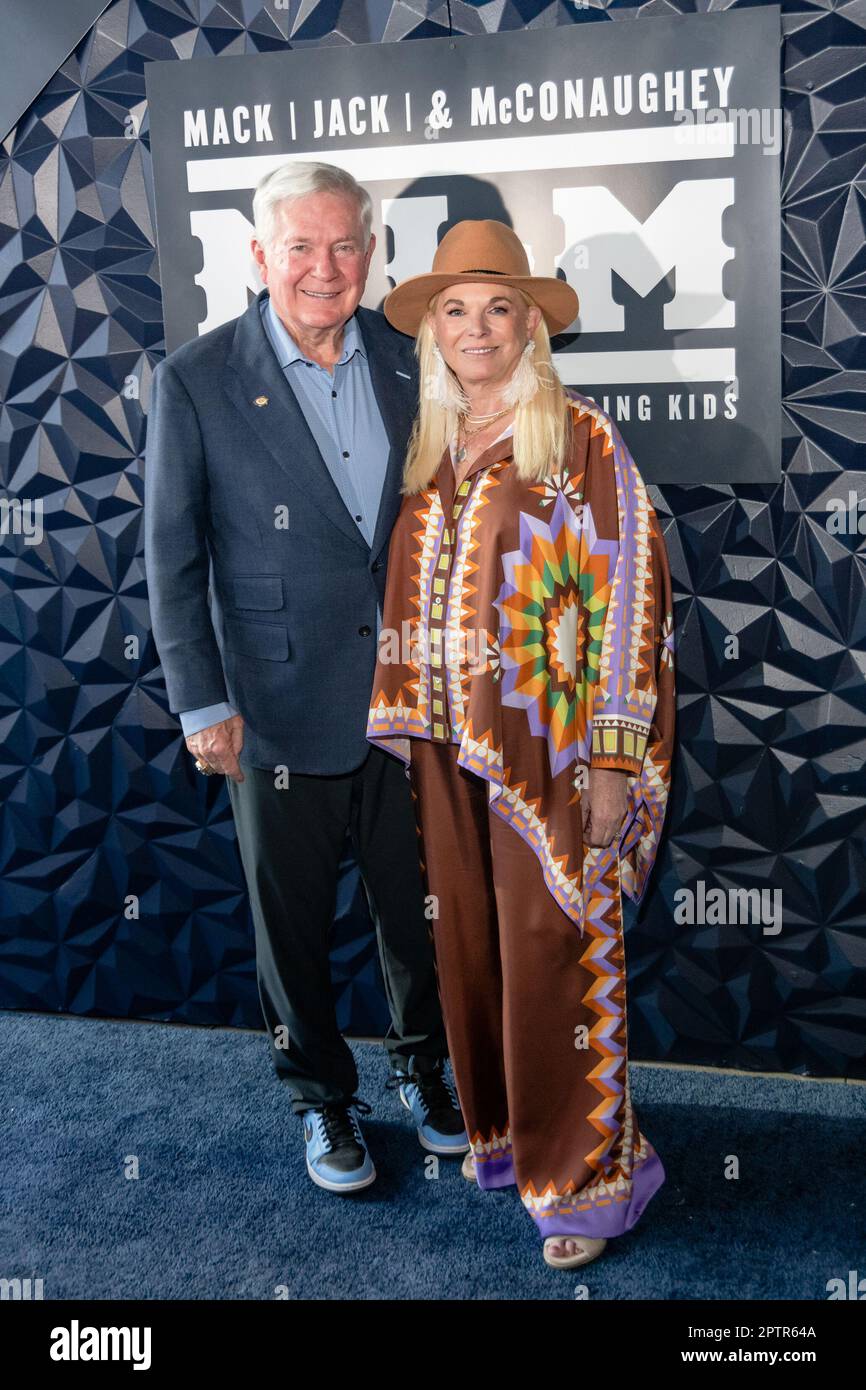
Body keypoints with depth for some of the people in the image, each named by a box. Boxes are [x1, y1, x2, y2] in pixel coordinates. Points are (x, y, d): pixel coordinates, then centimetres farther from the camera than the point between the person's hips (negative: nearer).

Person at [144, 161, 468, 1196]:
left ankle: (422, 1068, 41)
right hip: (282, 711, -3)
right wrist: (202, 702, -9)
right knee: (293, 919, 13)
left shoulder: (408, 361, 1)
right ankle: (321, 1094, 35)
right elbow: (171, 558, -6)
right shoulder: (195, 382, -9)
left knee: (416, 904, 17)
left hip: (407, 697, 3)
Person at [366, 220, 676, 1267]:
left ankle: (582, 1174, 13)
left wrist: (617, 757, -14)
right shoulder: (430, 450, 12)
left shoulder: (581, 440, -5)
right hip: (448, 745, 5)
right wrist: (412, 733, 11)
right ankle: (499, 1127, 31)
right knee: (469, 942, 12)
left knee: (552, 948, -2)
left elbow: (628, 592, -9)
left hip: (546, 746, -5)